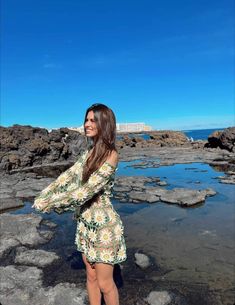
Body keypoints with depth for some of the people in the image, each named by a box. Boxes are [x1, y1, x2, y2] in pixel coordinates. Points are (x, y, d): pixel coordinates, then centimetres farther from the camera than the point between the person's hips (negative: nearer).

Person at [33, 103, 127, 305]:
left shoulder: (110, 155, -19)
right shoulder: (90, 152, 5)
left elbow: (87, 189, -23)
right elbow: (68, 176, 5)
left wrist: (54, 203, -15)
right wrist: (44, 198, -3)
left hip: (103, 224, -7)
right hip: (85, 223, 7)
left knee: (105, 283, 10)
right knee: (91, 277, 21)